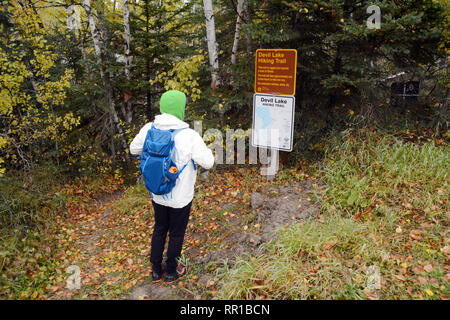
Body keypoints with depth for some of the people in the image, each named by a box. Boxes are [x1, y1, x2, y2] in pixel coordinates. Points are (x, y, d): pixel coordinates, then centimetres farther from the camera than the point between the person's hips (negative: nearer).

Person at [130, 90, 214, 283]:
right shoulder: (189, 136, -26)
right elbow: (208, 162, -16)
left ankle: (156, 271, 39)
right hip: (180, 198, -4)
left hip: (157, 194, 5)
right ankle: (171, 272, 37)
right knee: (176, 233, 17)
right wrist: (201, 146, -1)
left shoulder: (149, 129, -11)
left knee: (159, 229, 25)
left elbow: (134, 149, 6)